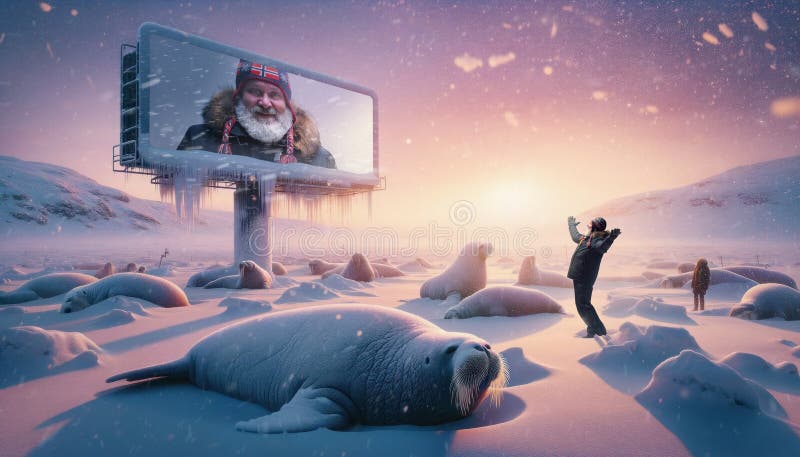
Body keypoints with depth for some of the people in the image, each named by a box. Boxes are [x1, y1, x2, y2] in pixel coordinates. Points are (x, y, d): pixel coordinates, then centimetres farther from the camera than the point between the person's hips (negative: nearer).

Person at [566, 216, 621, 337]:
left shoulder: (599, 240, -13)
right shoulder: (586, 238, 15)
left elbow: (601, 247, -38)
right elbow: (575, 236, 37)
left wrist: (611, 237, -54)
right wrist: (571, 225, 51)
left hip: (585, 278, -9)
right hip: (578, 276, 9)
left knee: (583, 304, -9)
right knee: (581, 304, 13)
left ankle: (599, 330, 1)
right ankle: (592, 330, 22)